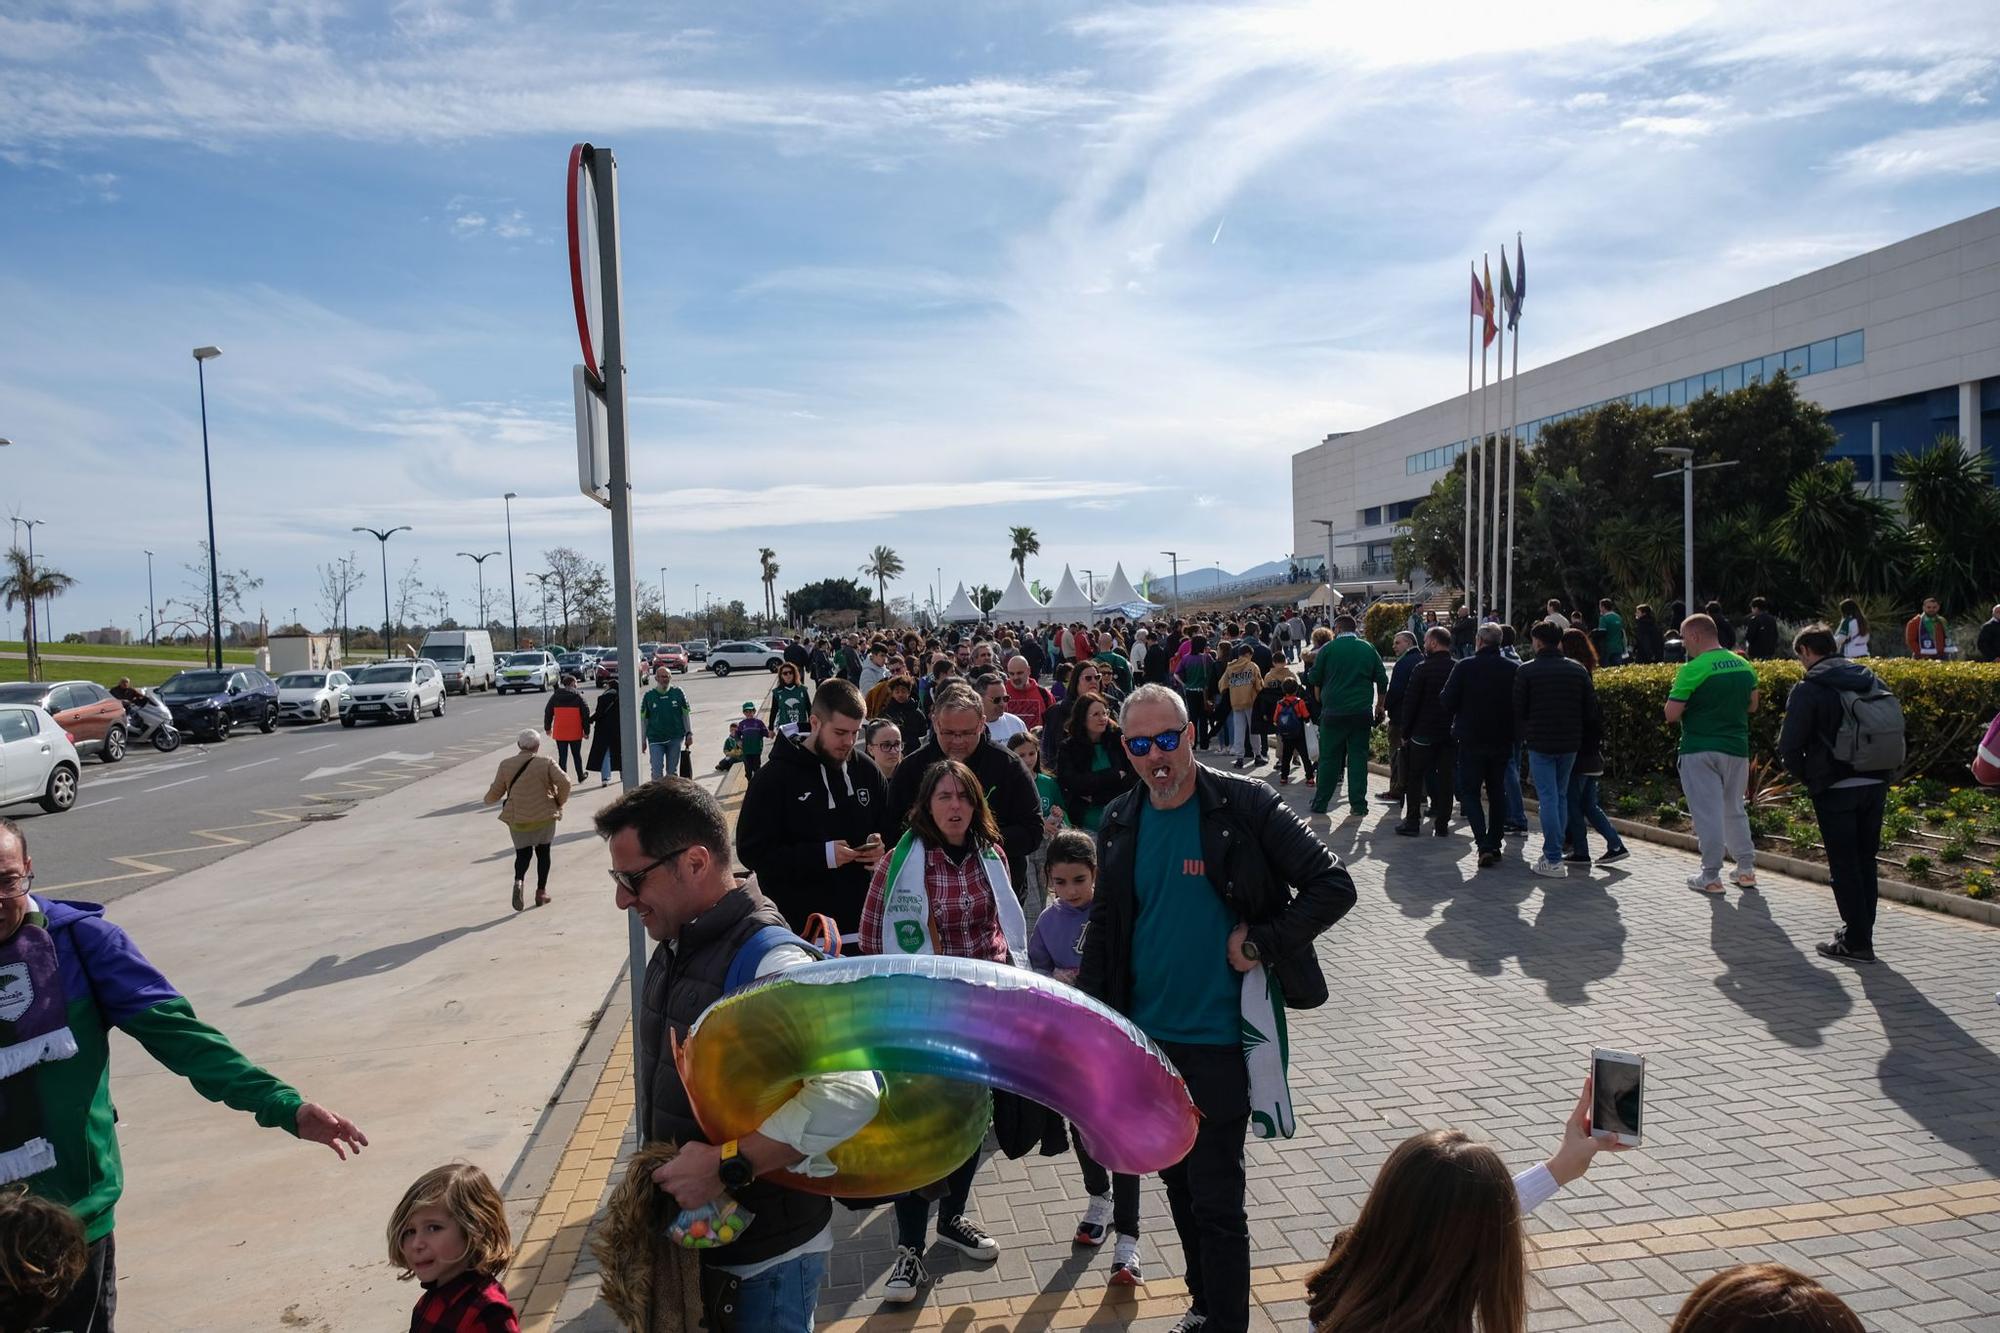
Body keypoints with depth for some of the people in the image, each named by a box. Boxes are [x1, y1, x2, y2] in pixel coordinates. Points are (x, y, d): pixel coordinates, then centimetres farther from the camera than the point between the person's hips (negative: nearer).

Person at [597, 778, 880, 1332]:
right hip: (692, 1236, 8)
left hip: (764, 1257, -8)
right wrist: (653, 1172, 9)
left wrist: (727, 1164, -33)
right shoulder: (675, 949, 2)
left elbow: (851, 1095, -37)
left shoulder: (769, 963, -27)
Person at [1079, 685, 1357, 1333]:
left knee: (1216, 1199, 2)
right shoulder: (1120, 824, 2)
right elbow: (1105, 927, 11)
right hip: (1146, 1037, 5)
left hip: (1217, 1040, -5)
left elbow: (1334, 887, -12)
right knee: (1179, 1185, 19)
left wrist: (1260, 944, -16)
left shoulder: (1246, 806, -13)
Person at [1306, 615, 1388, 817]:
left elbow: (1314, 679, 2)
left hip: (1333, 712, -2)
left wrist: (1320, 699, 20)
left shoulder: (1328, 649, -3)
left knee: (1329, 757, 6)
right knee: (1358, 756, 7)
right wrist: (1380, 707, 19)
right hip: (1362, 713, 2)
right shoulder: (1369, 649, 6)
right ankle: (1358, 803, 7)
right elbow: (1382, 681, 8)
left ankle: (1320, 802, 10)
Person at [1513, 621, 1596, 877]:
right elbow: (1591, 707, 6)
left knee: (1548, 798, -4)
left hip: (1540, 744, -4)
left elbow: (1518, 710, -4)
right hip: (1570, 743, 4)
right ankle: (1555, 851, 21)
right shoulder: (1578, 670, 4)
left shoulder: (1526, 671, -7)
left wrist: (1523, 736, 11)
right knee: (1561, 796, 15)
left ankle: (1553, 859, -6)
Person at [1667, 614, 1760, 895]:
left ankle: (1710, 876, 4)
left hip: (1700, 750, -6)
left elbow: (1671, 714, -17)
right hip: (1737, 747, 6)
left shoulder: (1692, 669, -16)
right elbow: (1752, 705, 17)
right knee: (1735, 811, 19)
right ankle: (1746, 869, 23)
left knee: (1707, 813, -1)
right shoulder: (1744, 666, 6)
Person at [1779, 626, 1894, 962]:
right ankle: (1861, 932, 24)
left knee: (1844, 865, 2)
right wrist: (1883, 775, 16)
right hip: (1876, 784, 6)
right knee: (1865, 861, 16)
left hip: (1835, 789, -6)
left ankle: (1856, 942, 5)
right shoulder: (1872, 681, 9)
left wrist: (1808, 778, 3)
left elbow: (1790, 747, -13)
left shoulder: (1807, 690, -10)